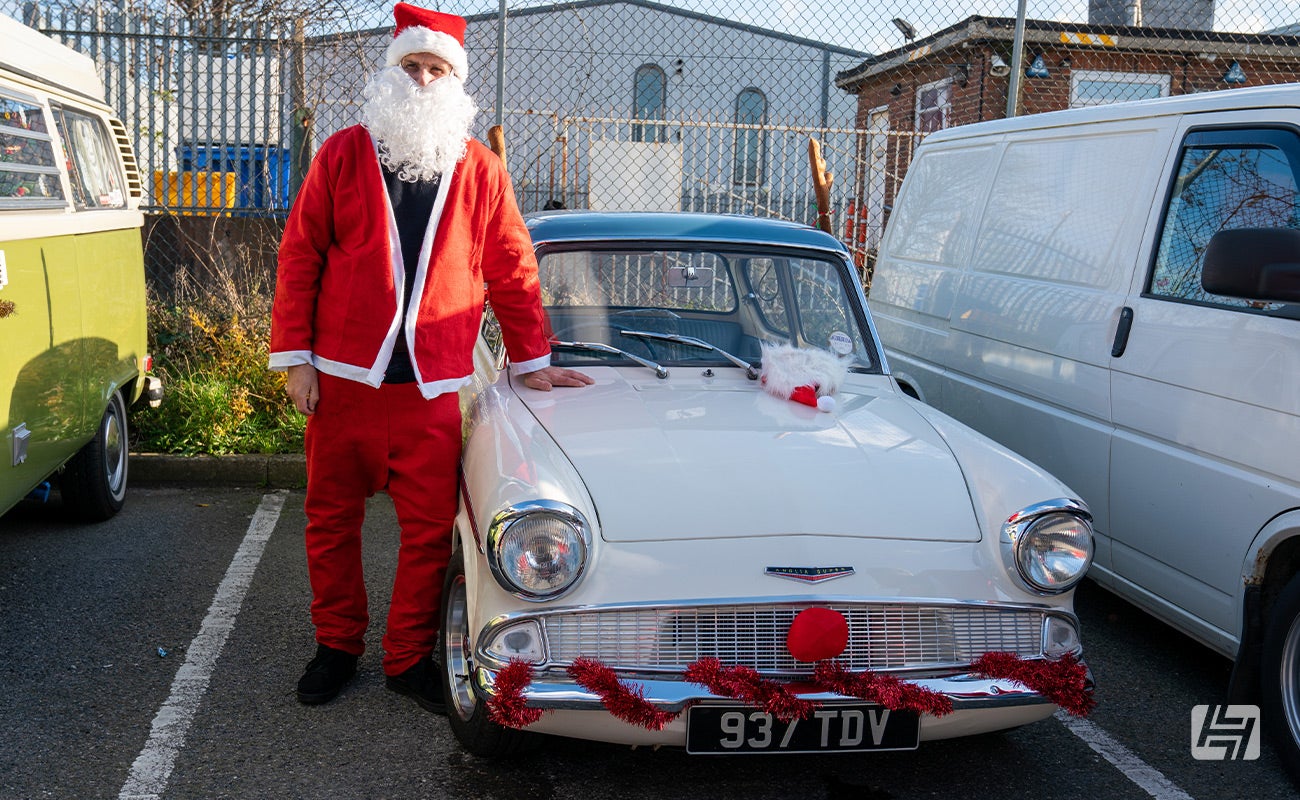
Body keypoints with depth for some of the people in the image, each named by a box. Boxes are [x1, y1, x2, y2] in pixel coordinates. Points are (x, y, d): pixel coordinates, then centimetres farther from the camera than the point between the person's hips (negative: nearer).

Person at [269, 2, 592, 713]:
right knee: (331, 521, 9)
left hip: (434, 388, 0)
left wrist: (530, 360, 12)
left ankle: (409, 657, 18)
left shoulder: (481, 171, 6)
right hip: (341, 380, 0)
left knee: (430, 528, 2)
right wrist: (294, 356, -1)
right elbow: (299, 257, 4)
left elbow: (511, 272, 11)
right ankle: (337, 645, 27)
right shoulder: (343, 155, 5)